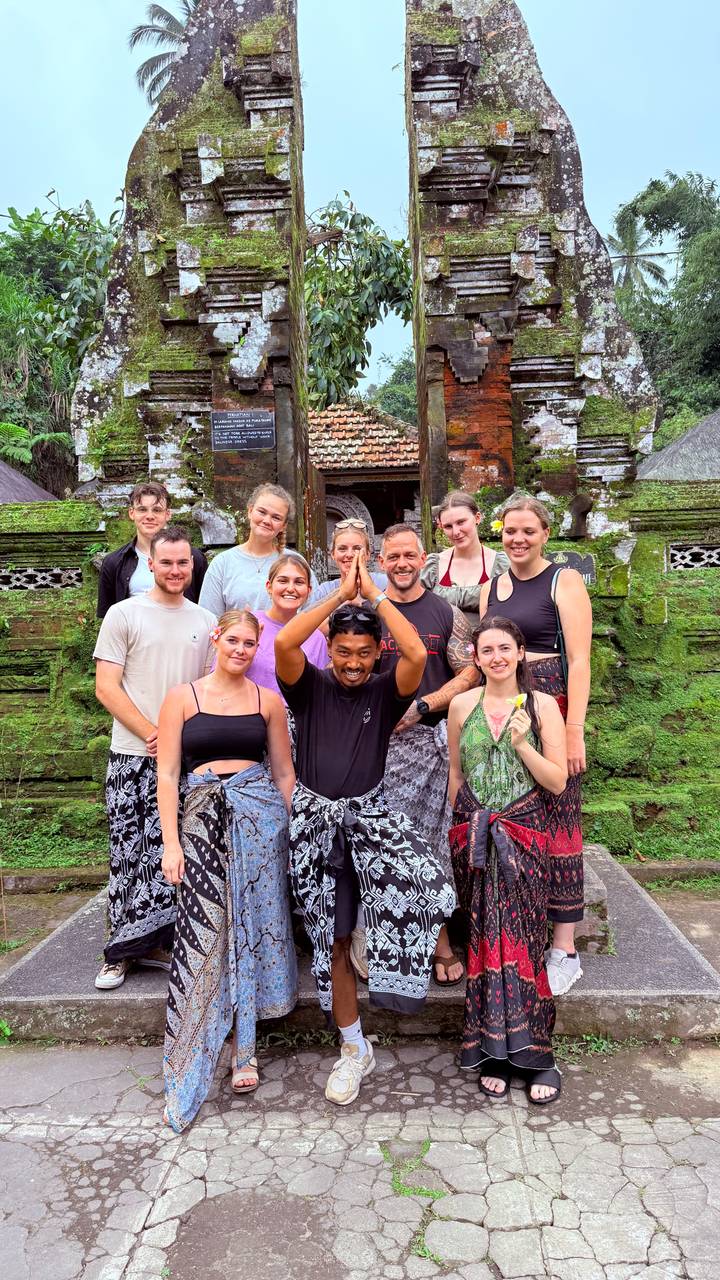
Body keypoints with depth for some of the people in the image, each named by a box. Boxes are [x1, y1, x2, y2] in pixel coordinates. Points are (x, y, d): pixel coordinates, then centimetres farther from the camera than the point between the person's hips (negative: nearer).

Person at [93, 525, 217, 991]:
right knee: (130, 851, 1)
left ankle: (158, 941, 21)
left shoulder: (205, 621, 10)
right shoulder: (124, 614, 0)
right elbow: (107, 688, -5)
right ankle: (124, 948, 16)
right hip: (134, 756, -3)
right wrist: (153, 735, -11)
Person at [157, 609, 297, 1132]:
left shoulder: (268, 700, 8)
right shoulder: (183, 697, 4)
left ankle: (245, 1048, 22)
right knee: (203, 935, -2)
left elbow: (284, 772, 12)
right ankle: (190, 1070, 13)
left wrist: (288, 830, 6)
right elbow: (167, 774, 1)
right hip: (203, 819, -1)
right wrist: (171, 842, -6)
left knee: (253, 925, 5)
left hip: (260, 815, 2)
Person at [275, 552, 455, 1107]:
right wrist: (341, 594, -12)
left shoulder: (385, 692, 3)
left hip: (369, 813, 0)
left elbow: (417, 654, -18)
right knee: (333, 939, 5)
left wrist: (374, 592, -11)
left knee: (425, 880, -29)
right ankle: (355, 1049, 24)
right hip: (316, 819, 0)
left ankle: (394, 956, 3)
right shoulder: (311, 687, 3)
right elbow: (283, 643, -17)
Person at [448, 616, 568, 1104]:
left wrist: (522, 744, -16)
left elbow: (558, 781, -3)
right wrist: (459, 830, 11)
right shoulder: (462, 705, 5)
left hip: (524, 833, -1)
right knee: (484, 937, 2)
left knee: (521, 938, -3)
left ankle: (532, 1053, 11)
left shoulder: (542, 705, -1)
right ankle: (494, 1052, 15)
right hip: (474, 836, 2)